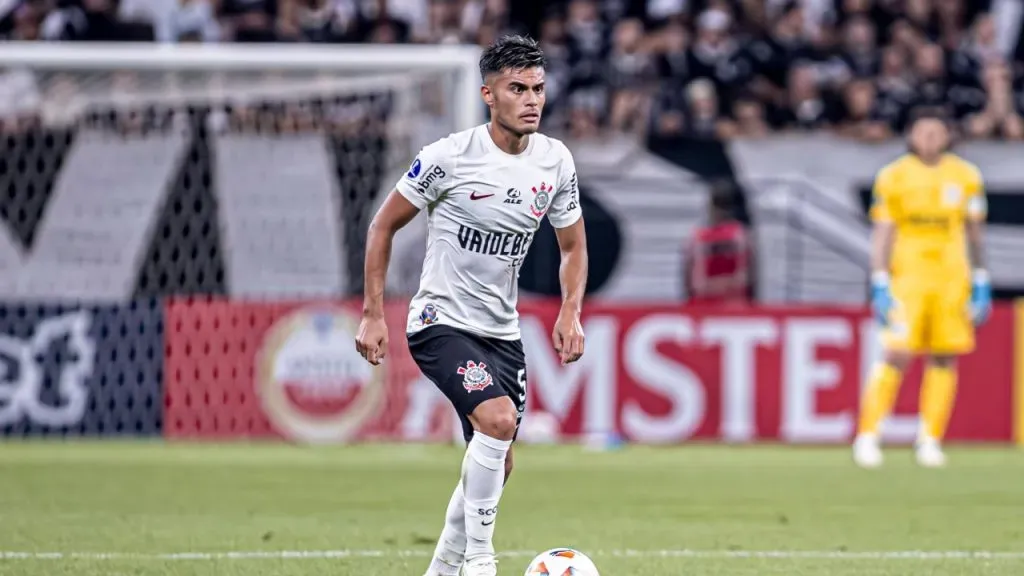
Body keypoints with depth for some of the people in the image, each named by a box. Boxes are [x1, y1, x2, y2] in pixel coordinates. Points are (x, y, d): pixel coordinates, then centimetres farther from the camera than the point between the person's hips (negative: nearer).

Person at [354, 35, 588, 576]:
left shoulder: (555, 161, -1)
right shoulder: (450, 156, -15)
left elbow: (573, 245, 13)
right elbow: (383, 225, -5)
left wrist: (570, 313, -4)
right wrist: (373, 314, -9)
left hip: (501, 329, 6)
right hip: (439, 322, -6)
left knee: (494, 465, 10)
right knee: (497, 418, -28)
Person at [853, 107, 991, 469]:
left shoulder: (966, 177, 7)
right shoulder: (893, 177, 1)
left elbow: (974, 233, 13)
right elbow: (882, 234, 2)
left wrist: (981, 285, 11)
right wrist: (880, 285, -6)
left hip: (953, 279, 3)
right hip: (907, 276, -3)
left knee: (944, 360, 1)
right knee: (896, 356, -12)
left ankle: (930, 440, 9)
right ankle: (867, 436, -7)